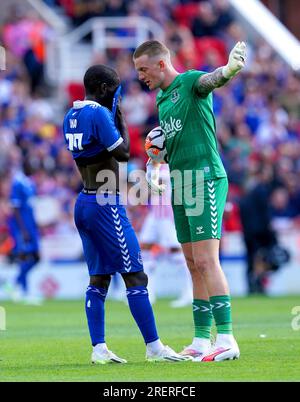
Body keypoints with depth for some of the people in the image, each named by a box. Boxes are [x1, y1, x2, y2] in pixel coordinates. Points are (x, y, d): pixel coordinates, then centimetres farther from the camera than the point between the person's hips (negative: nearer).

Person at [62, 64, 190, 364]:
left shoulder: (71, 116, 12)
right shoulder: (99, 114, -16)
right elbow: (123, 153, -13)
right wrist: (120, 118, -2)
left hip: (83, 203, 9)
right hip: (106, 205, -9)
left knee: (98, 277, 10)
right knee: (134, 276, -6)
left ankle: (98, 348, 7)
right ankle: (153, 346, -5)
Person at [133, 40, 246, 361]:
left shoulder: (191, 82, -7)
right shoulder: (161, 97, 18)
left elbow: (212, 80, -31)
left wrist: (228, 69, -54)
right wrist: (157, 168, 10)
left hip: (204, 179, -9)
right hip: (180, 185, 9)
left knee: (206, 261, -14)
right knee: (194, 266, 8)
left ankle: (226, 340, -15)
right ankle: (201, 341, 10)